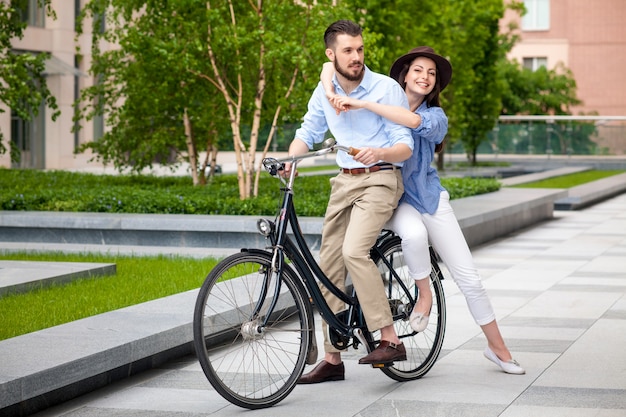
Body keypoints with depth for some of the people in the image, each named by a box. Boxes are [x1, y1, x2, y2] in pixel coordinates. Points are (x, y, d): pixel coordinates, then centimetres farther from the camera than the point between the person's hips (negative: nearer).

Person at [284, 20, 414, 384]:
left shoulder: (387, 89, -9)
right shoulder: (325, 91, 7)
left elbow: (405, 147, -11)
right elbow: (308, 133, 16)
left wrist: (378, 153, -32)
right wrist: (289, 160, -4)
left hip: (381, 179, -6)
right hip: (344, 180, 6)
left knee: (354, 250, -28)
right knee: (329, 266, 4)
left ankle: (391, 340, -22)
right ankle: (332, 359, 13)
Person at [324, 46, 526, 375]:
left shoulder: (436, 117, -2)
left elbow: (414, 121, -29)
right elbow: (331, 66, -4)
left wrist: (362, 104, -35)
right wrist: (331, 93, -25)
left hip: (429, 197, 1)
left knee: (468, 277, -2)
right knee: (414, 234, -38)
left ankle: (497, 347, 13)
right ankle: (424, 294, -11)